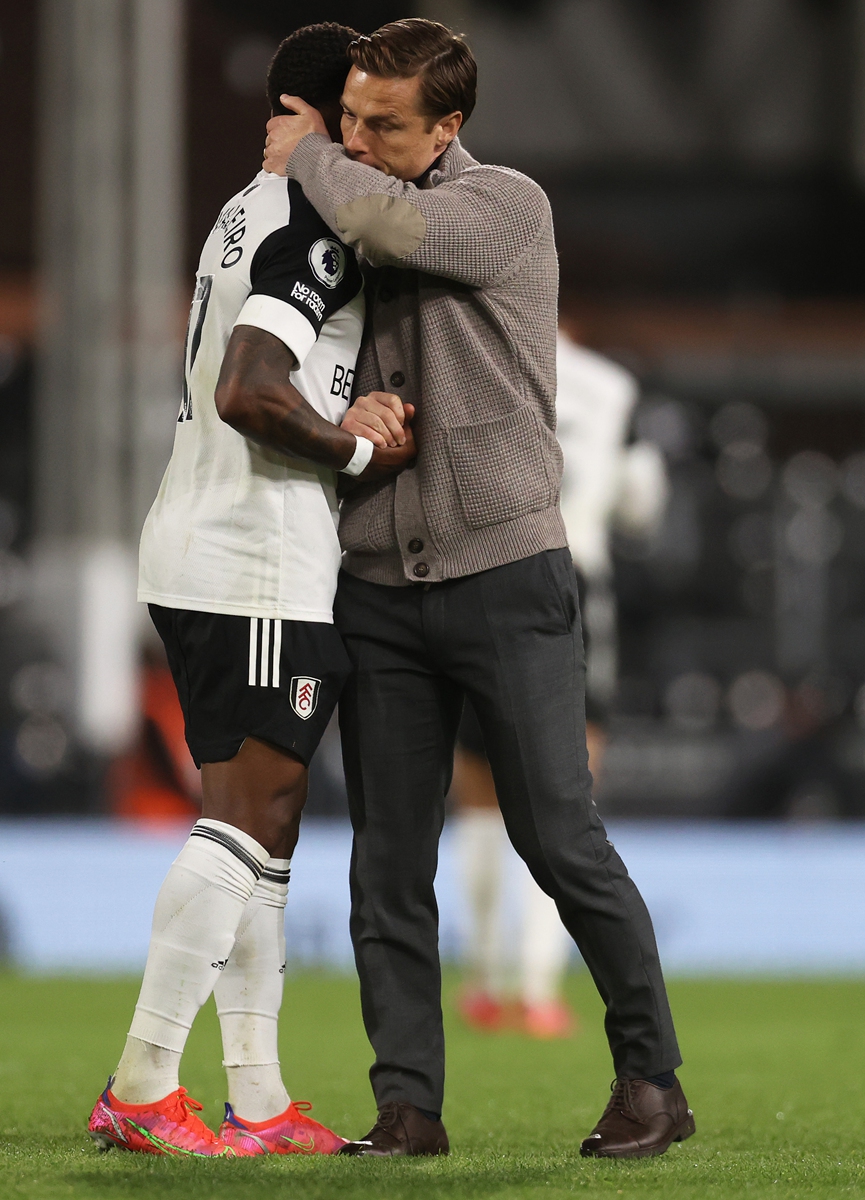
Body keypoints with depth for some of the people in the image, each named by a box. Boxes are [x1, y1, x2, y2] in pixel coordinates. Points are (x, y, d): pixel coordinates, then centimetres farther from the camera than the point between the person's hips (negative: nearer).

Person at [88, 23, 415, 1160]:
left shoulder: (245, 216, 18)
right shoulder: (312, 225, -13)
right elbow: (249, 395, -24)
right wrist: (363, 453, -11)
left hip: (189, 554, 10)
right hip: (261, 565, -10)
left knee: (260, 824, 11)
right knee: (248, 819, -9)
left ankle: (258, 1099, 11)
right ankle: (142, 1086, -11)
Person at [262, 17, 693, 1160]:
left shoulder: (507, 206, -3)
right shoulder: (342, 224, 13)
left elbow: (390, 221, -22)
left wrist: (307, 156, -4)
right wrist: (349, 413, -7)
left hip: (505, 571, -5)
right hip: (377, 584, 5)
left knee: (560, 836, -5)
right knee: (389, 862, 1)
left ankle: (653, 1079, 6)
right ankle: (408, 1105, 3)